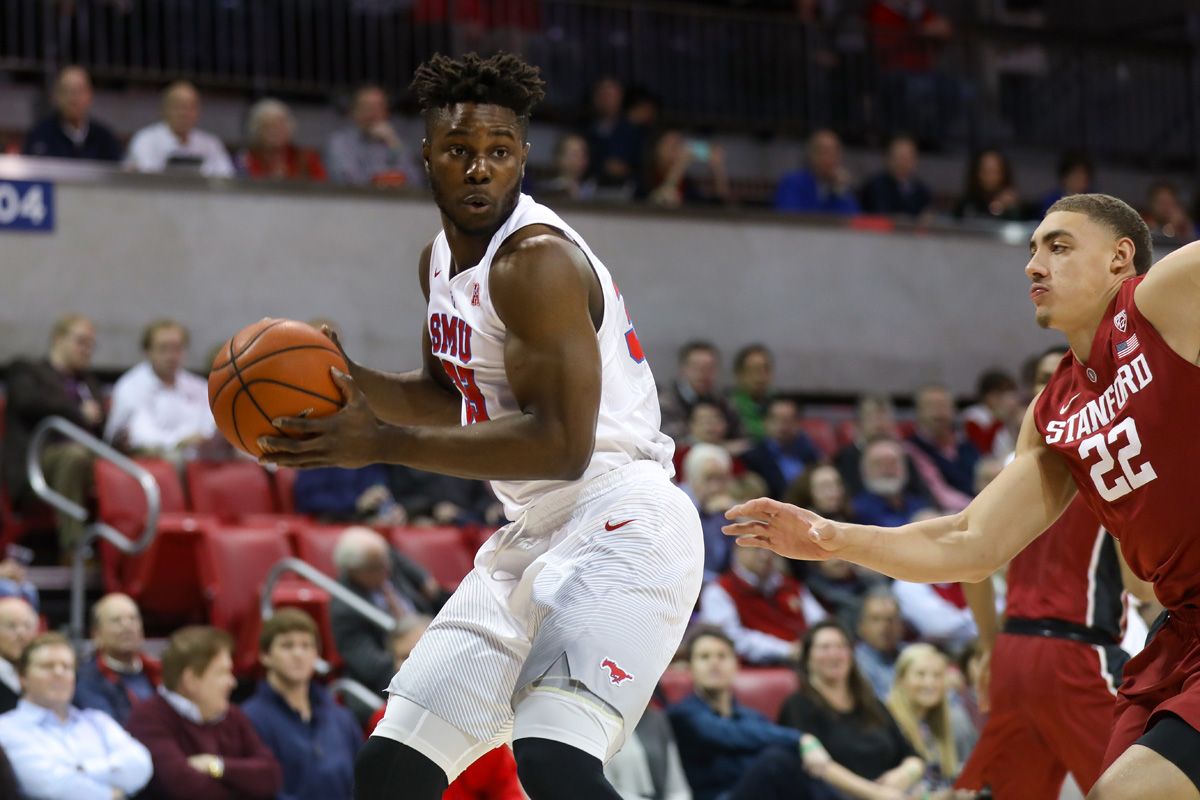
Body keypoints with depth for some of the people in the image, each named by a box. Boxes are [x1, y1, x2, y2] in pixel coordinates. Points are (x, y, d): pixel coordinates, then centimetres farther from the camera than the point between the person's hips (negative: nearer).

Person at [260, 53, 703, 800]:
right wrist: (350, 382, 8)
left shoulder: (538, 260, -17)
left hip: (619, 521, -10)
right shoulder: (443, 258, 12)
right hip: (533, 536, 10)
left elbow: (561, 444, -24)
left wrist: (383, 443, -23)